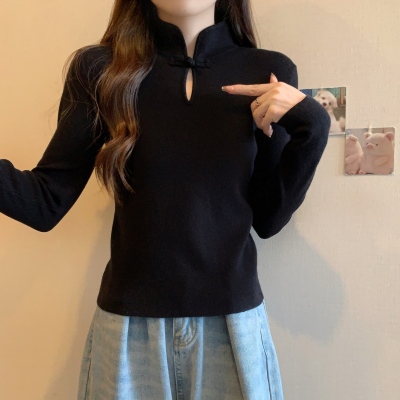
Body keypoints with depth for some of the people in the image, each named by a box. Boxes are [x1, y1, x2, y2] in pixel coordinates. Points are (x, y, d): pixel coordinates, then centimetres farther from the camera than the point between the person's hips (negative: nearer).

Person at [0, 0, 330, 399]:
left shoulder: (269, 72, -2)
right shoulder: (98, 69, -4)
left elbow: (267, 219, -1)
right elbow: (46, 201, -7)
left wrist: (311, 126, -13)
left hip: (233, 323, 1)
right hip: (129, 326, 0)